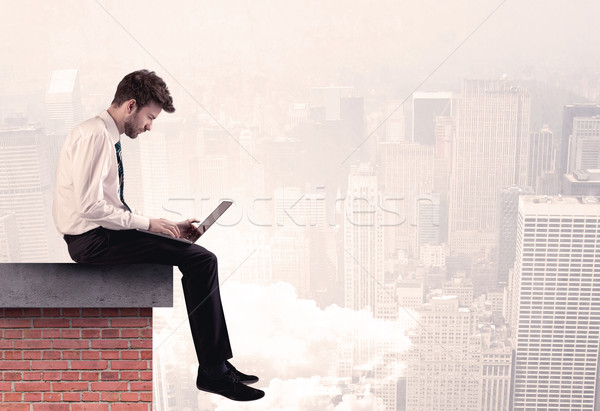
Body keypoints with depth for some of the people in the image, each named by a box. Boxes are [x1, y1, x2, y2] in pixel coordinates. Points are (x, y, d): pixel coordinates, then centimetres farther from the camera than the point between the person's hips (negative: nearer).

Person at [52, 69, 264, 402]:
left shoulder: (107, 137, 16)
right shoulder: (94, 135, -14)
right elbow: (89, 205, -23)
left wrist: (169, 227, 9)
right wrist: (146, 223, -16)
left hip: (104, 234, 10)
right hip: (93, 240, -10)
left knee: (202, 259, 6)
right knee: (200, 260, -18)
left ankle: (218, 364, 8)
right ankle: (213, 371, -10)